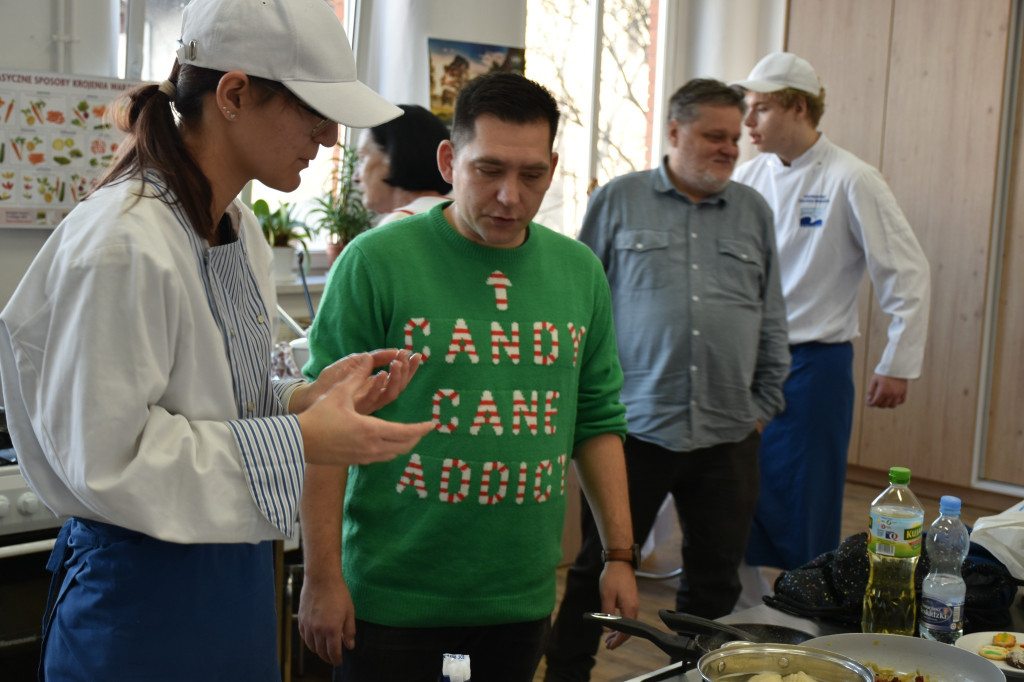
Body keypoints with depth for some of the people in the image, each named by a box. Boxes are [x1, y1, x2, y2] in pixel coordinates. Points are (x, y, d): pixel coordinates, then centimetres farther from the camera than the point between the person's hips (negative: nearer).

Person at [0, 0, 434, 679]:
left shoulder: (239, 228, 6)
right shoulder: (123, 245, -23)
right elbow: (106, 457, -23)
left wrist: (310, 396, -5)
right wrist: (298, 441, -23)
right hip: (138, 590, -8)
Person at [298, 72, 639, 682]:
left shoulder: (580, 271, 6)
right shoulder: (376, 261, -10)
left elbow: (597, 420, 12)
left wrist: (620, 554, 8)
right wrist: (323, 577, -11)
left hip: (524, 601, 4)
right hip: (394, 601, -4)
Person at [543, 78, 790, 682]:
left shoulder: (755, 212, 12)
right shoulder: (618, 200, 2)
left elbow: (772, 320, 16)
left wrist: (765, 402, 12)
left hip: (728, 436, 3)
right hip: (633, 427, -3)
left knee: (715, 583, 11)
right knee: (598, 572, 6)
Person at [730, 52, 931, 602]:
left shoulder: (850, 180, -10)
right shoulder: (749, 176, 5)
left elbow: (907, 273, -7)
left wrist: (897, 366, -8)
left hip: (813, 365, -5)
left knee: (803, 515, 2)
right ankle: (748, 611, 27)